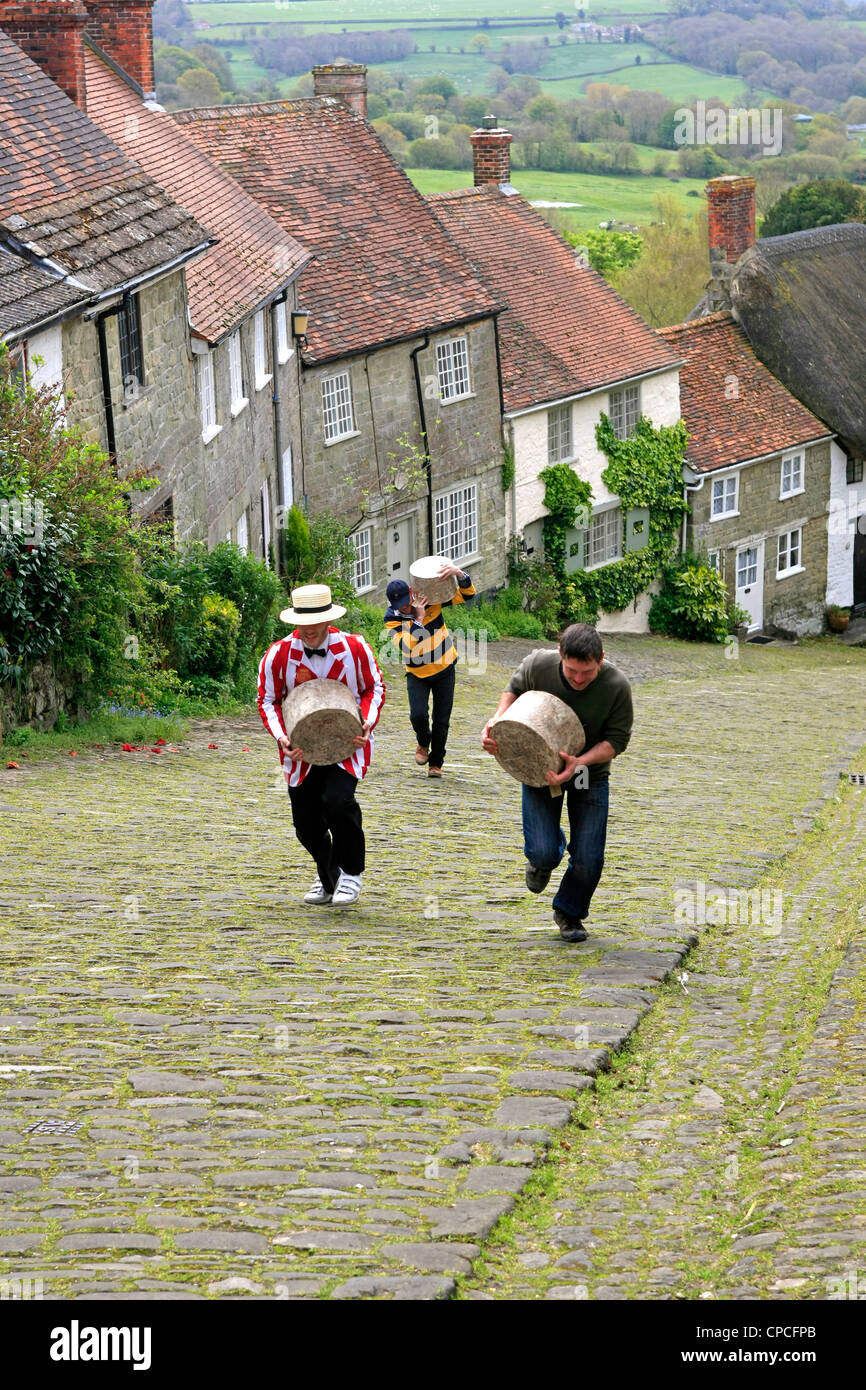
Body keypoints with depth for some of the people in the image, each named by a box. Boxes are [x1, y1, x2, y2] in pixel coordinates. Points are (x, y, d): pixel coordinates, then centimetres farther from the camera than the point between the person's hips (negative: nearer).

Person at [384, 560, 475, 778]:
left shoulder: (431, 598, -13)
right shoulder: (392, 618, -15)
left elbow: (467, 594, -11)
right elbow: (406, 645, -29)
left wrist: (459, 574, -32)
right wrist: (418, 618, -33)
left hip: (444, 669, 1)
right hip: (417, 674, -1)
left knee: (442, 720, 2)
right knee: (418, 715, -18)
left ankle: (436, 762, 21)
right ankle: (424, 743, 16)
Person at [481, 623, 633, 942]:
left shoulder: (616, 686, -25)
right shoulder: (537, 665, -23)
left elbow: (617, 739, -14)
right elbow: (515, 689, 0)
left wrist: (581, 761, -32)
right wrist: (499, 719, -20)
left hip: (591, 772, 0)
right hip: (539, 768, 0)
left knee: (588, 859, -4)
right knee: (543, 853, -14)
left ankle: (569, 912, 27)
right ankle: (542, 859, 27)